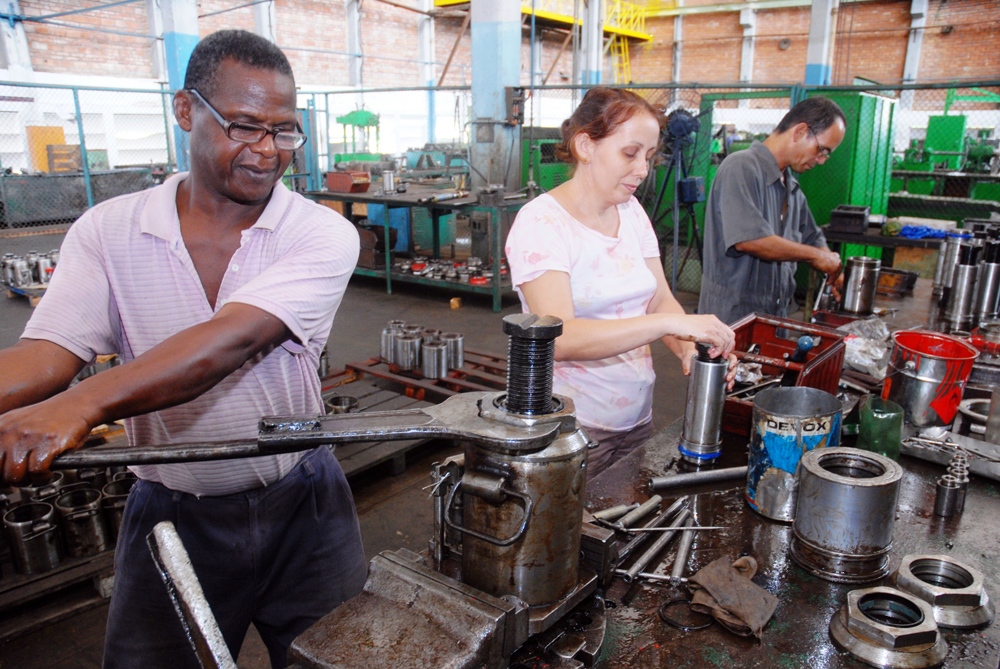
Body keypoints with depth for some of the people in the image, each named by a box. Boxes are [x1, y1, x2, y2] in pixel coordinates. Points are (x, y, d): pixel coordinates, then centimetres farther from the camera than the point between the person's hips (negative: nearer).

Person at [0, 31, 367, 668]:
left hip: (301, 507, 0)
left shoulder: (322, 234, -12)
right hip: (170, 517, 1)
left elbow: (233, 339, -27)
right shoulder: (109, 231, -3)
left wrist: (82, 404, -39)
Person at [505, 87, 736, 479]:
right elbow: (560, 337, -29)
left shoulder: (631, 211, 7)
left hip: (637, 416, 7)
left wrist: (690, 349, -16)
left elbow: (660, 300, 5)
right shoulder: (541, 223, -16)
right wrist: (671, 322, -34)